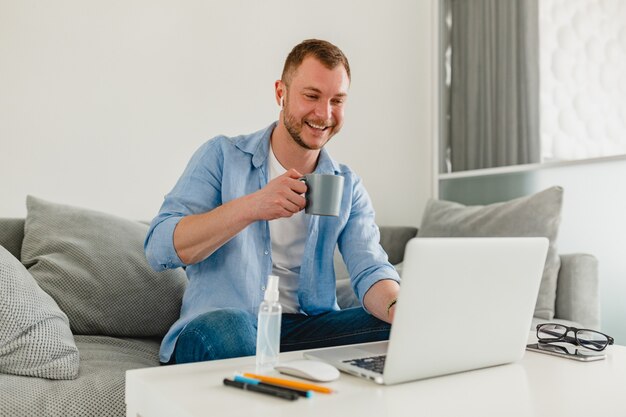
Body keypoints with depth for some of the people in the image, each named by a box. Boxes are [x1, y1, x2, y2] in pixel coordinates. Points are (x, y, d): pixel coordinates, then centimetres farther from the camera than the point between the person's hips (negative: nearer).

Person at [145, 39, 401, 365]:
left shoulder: (348, 187, 10)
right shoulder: (222, 156, 0)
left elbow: (370, 270, -4)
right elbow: (159, 249, -11)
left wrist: (399, 308, -28)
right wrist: (251, 207, -24)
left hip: (307, 331, 4)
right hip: (211, 331, -3)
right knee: (229, 326, -36)